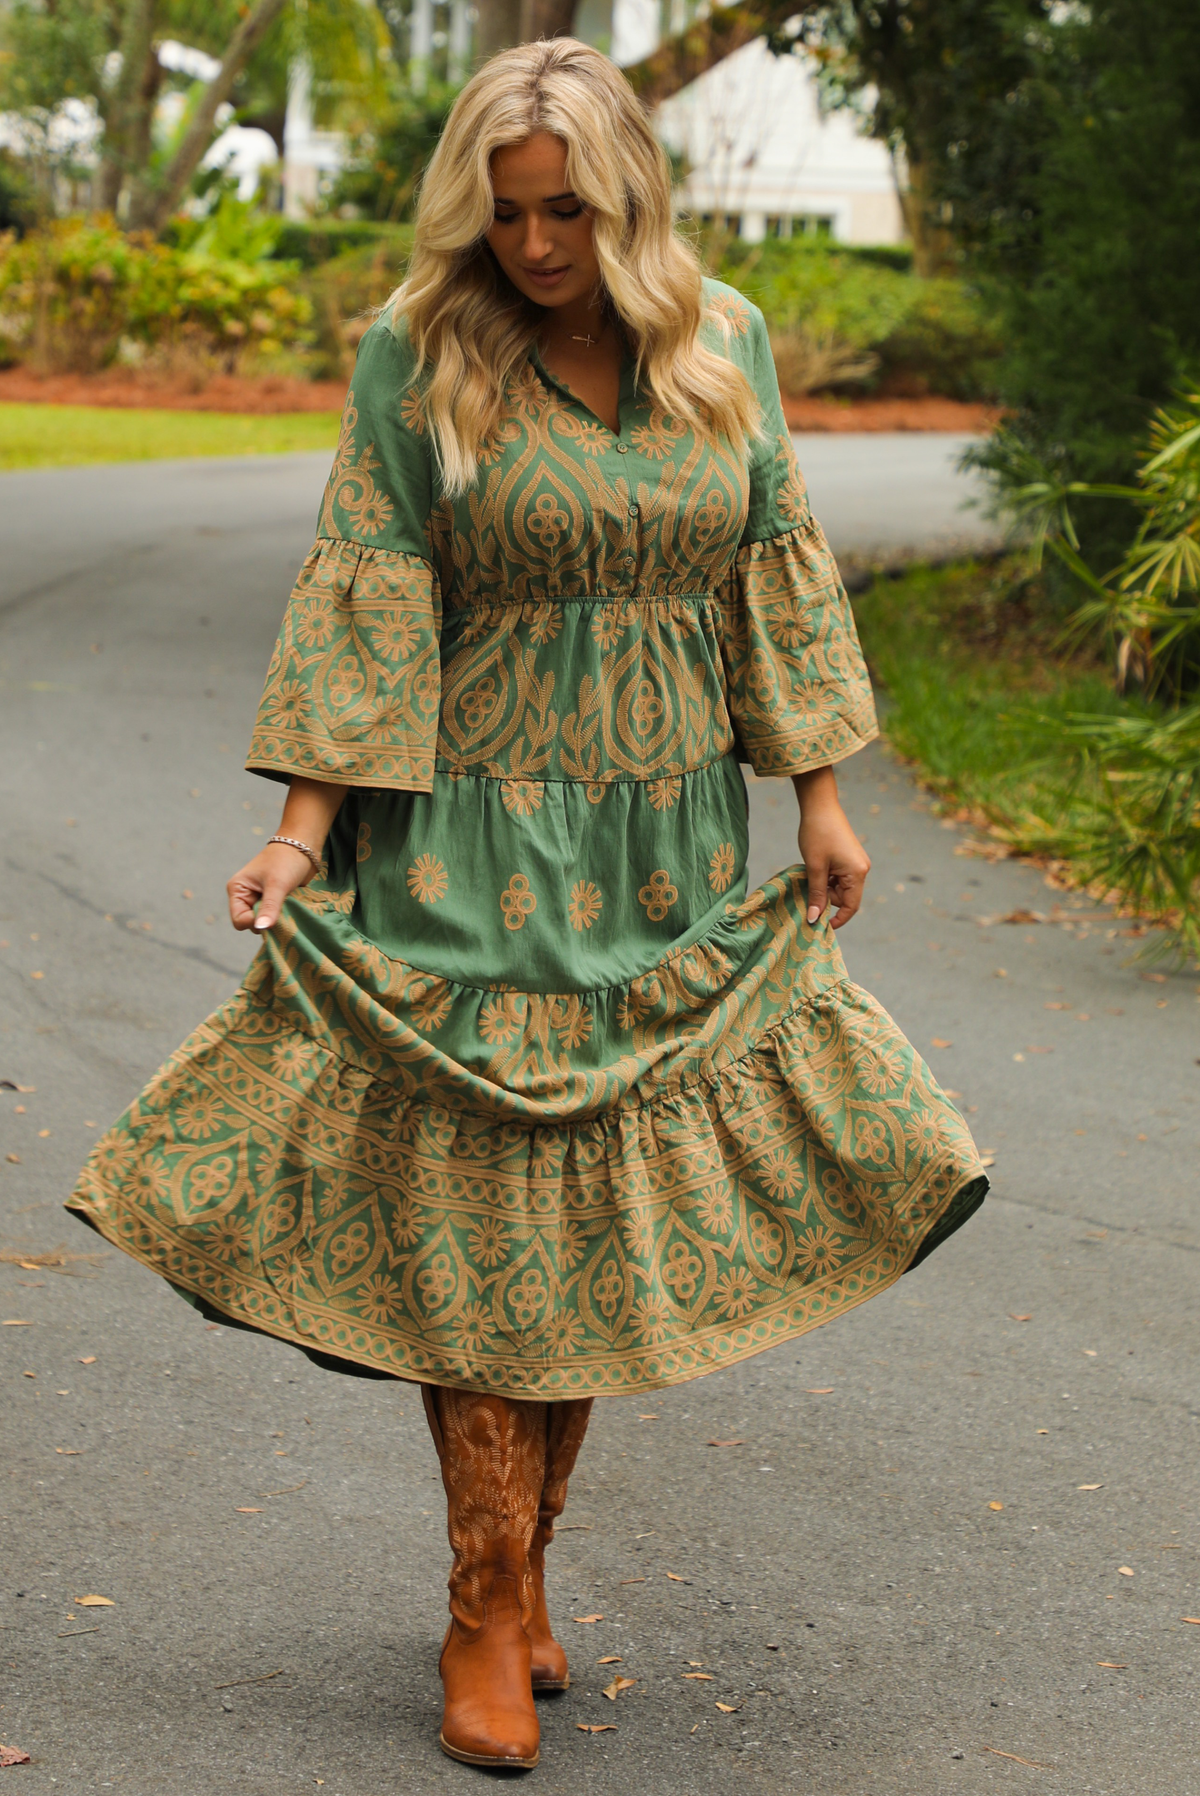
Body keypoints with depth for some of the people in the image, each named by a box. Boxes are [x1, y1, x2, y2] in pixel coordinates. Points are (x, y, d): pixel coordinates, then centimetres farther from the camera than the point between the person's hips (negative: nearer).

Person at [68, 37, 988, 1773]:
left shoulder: (725, 342, 3)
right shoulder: (416, 353, -6)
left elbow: (778, 573, 8)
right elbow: (363, 594, -7)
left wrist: (819, 795, 6)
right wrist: (307, 824, -12)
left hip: (668, 844, 3)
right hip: (473, 836, -3)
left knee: (611, 1203, 6)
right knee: (479, 1209, -3)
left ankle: (529, 1561, 21)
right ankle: (486, 1614, 5)